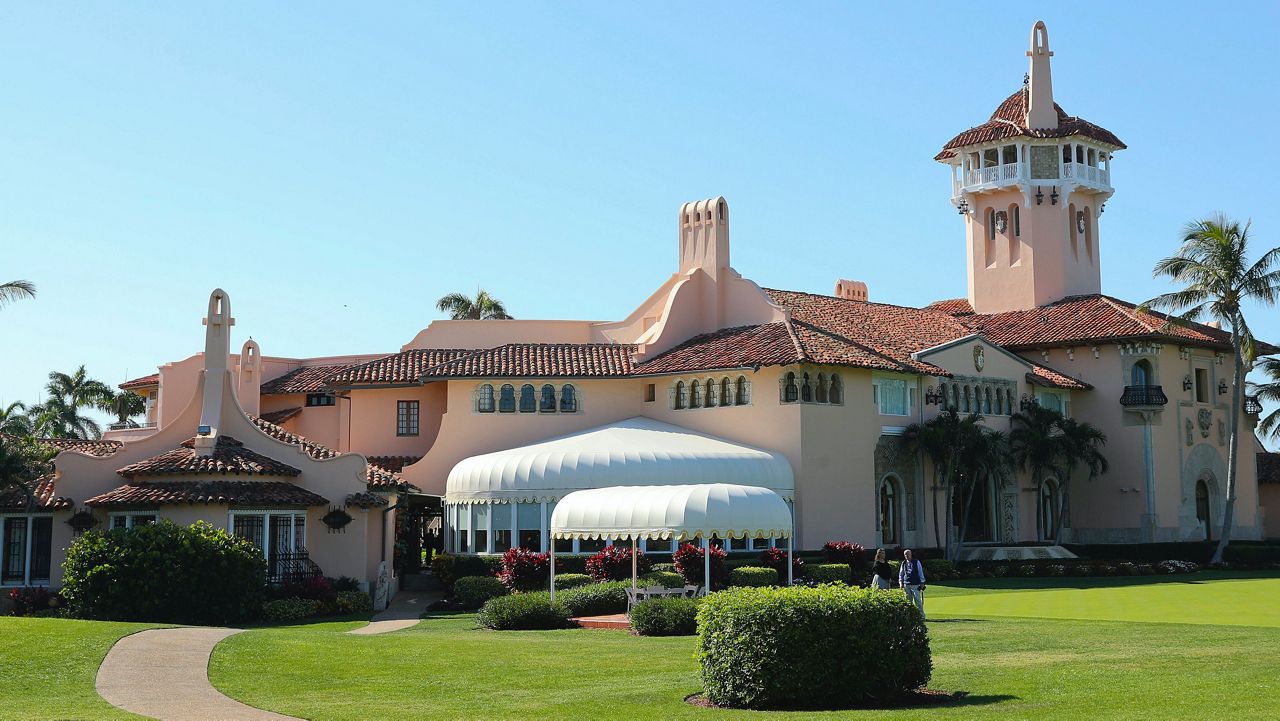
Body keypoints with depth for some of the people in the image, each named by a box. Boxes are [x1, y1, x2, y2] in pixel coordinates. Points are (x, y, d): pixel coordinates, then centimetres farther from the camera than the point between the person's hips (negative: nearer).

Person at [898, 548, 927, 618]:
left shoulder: (916, 562, 2)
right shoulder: (903, 563, 11)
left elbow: (920, 572, 4)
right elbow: (901, 574, 19)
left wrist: (922, 583, 1)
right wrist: (901, 582, 9)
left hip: (915, 585, -4)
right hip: (906, 585, 4)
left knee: (918, 600, -7)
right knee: (908, 601, 4)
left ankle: (921, 614, -3)